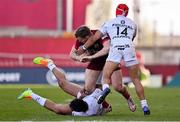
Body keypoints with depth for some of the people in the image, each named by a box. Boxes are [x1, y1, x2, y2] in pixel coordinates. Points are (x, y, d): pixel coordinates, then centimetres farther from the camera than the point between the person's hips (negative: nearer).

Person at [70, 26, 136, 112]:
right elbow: (72, 54, -7)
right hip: (95, 62, 4)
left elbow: (108, 48, -56)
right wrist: (79, 58, -30)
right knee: (88, 88, -10)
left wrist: (91, 57, -57)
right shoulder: (80, 39, -20)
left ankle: (129, 100, 27)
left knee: (118, 87, -8)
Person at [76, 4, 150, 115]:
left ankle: (105, 88, -33)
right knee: (136, 79, 12)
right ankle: (144, 106, 7)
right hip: (129, 48, 2)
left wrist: (83, 48, 35)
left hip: (115, 48, -1)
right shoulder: (132, 24, 27)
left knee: (106, 76, 2)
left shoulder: (109, 23, 22)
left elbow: (94, 38, 22)